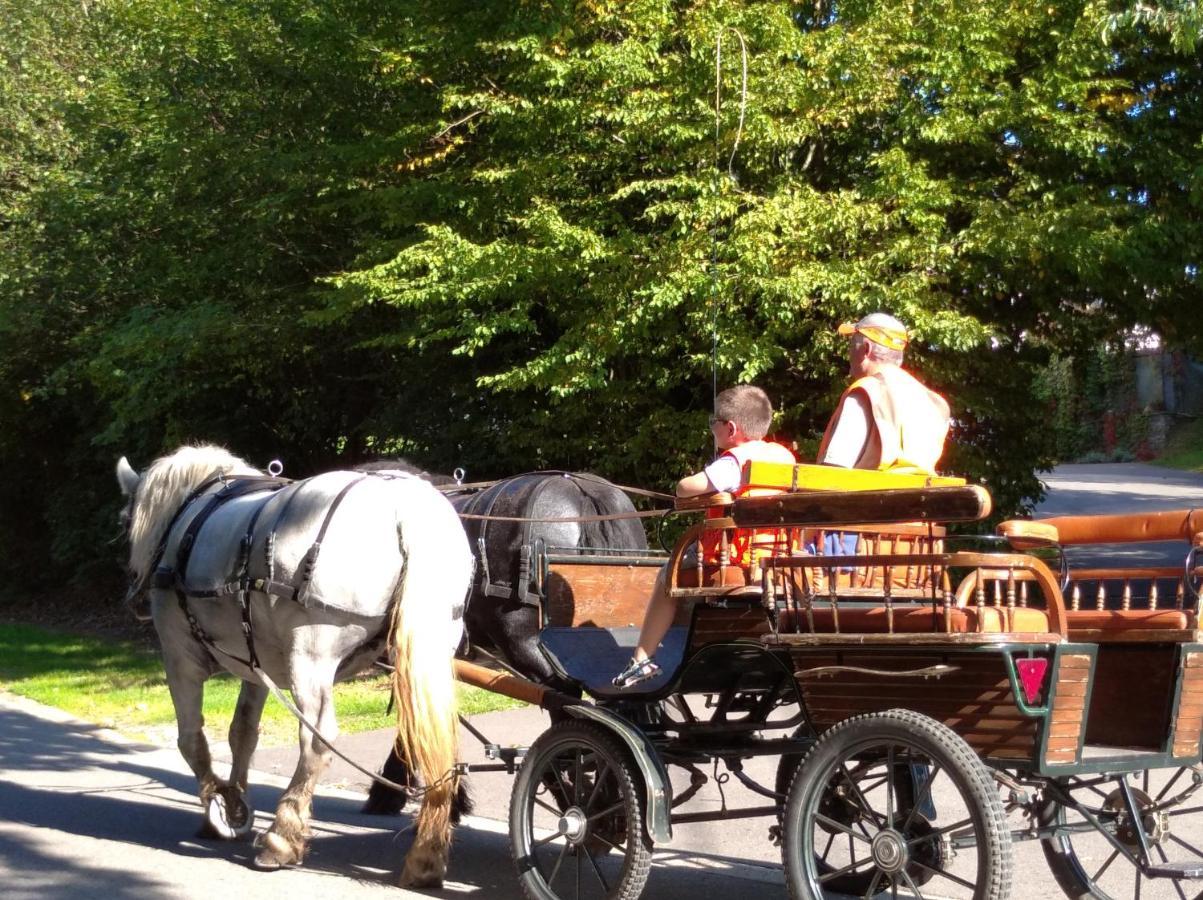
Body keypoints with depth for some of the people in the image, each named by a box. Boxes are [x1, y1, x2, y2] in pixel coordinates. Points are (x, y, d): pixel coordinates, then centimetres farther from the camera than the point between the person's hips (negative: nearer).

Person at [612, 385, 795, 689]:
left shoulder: (734, 462, -17)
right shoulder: (784, 455, 4)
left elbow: (684, 488, -26)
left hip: (732, 561, -8)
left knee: (668, 577, 13)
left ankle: (642, 659, 9)